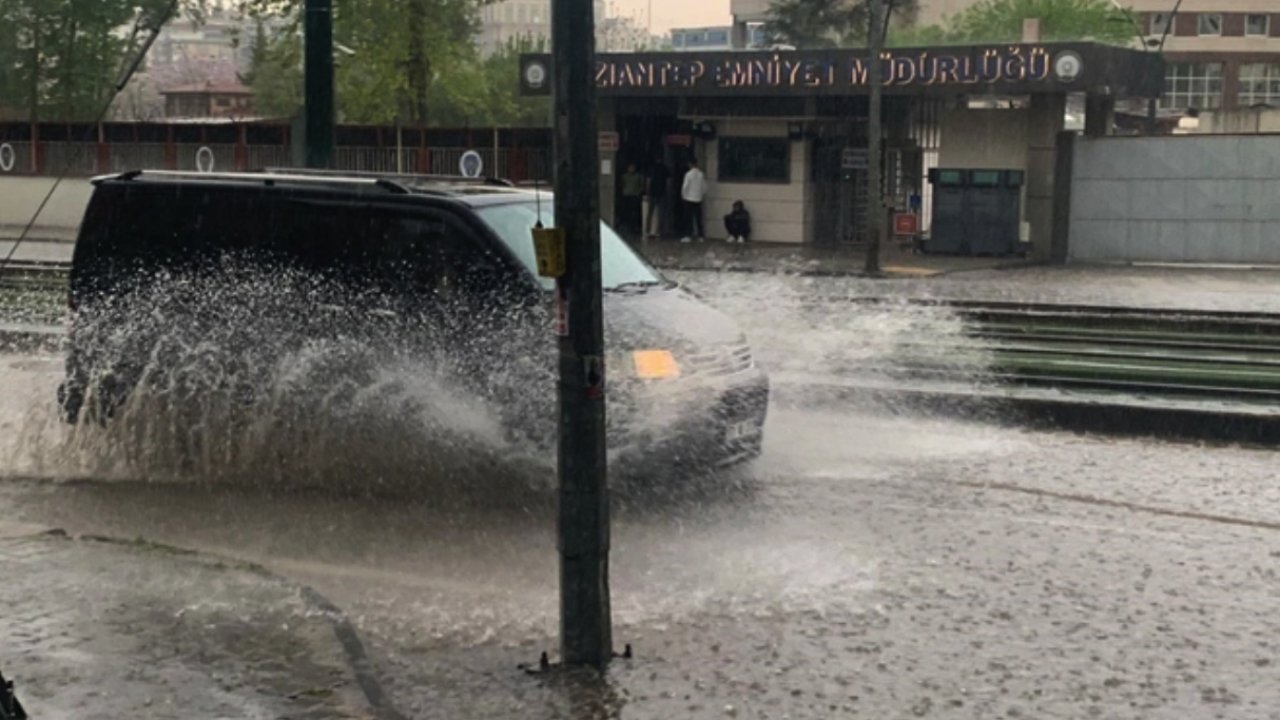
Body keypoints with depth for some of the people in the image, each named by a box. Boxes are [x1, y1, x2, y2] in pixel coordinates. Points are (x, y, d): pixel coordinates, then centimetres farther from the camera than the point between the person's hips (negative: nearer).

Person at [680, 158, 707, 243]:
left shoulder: (689, 174, -12)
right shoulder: (701, 174, 1)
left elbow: (685, 186, -13)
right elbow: (704, 187, 4)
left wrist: (683, 195, 1)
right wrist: (702, 195, 18)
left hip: (689, 199, -4)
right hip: (698, 199, 4)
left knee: (690, 218, -2)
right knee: (698, 218, 7)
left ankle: (689, 236, -4)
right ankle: (700, 236, 9)